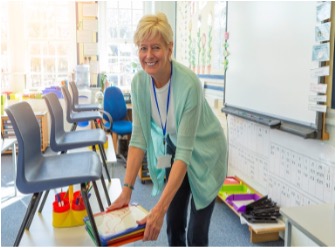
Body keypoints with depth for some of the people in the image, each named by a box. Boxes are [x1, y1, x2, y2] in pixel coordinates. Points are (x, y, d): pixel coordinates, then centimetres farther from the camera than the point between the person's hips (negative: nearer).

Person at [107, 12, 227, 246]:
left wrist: (159, 208, -40)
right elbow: (139, 137, -14)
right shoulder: (139, 82, -16)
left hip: (203, 155, -5)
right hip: (172, 150, 5)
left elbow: (185, 150, -35)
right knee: (174, 225, 12)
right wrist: (127, 189, -22)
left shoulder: (189, 84, -34)